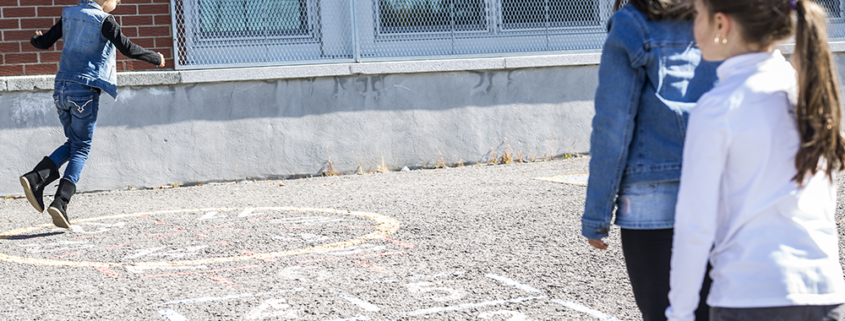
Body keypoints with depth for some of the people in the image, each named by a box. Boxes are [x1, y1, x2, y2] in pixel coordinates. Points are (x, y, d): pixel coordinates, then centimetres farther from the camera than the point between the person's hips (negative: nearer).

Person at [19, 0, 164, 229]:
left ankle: (35, 178, -2)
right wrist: (156, 59, 5)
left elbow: (44, 43, 13)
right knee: (81, 148, 1)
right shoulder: (104, 21, -6)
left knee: (73, 143, 18)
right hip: (86, 90, -6)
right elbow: (128, 49, -9)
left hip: (62, 88, 6)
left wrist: (35, 39, 37)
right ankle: (60, 201, -11)